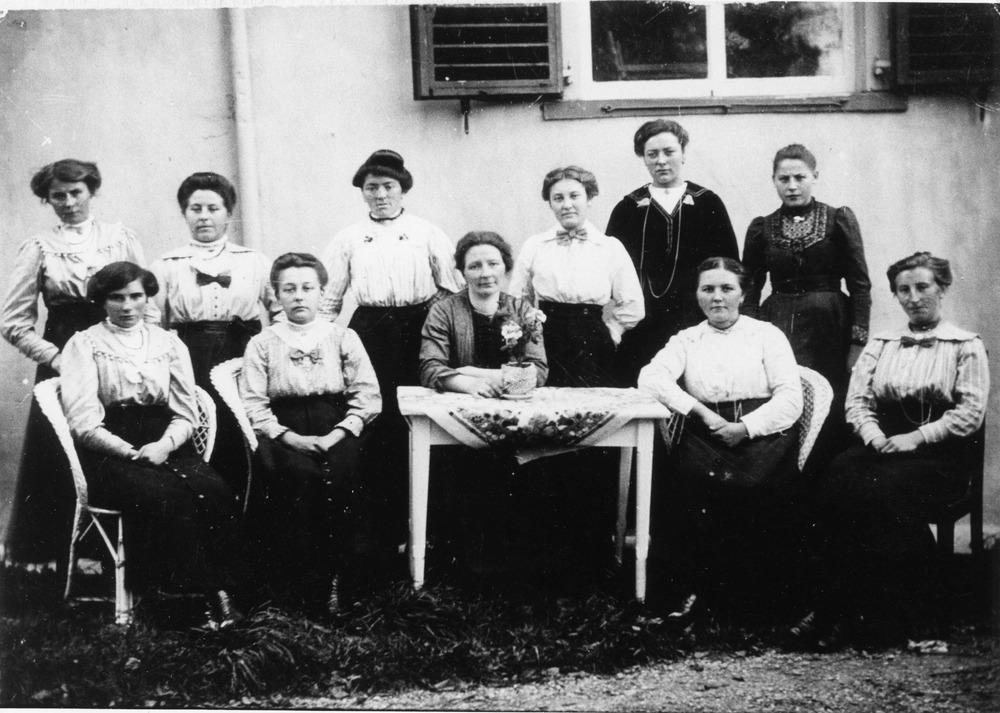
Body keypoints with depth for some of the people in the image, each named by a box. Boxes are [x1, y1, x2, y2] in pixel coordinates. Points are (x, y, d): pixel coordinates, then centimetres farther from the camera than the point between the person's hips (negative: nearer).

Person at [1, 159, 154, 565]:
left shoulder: (121, 239, 8)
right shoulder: (38, 249, 5)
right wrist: (54, 357, -8)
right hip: (62, 369, 0)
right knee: (58, 467, -1)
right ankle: (56, 558, 11)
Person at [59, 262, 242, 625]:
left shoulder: (168, 343, 19)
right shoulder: (84, 344, 9)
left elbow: (186, 413, 12)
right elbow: (84, 421, -2)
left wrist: (164, 444, -9)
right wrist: (132, 452, -15)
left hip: (166, 444, 3)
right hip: (110, 452, -3)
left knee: (214, 491, -29)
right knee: (162, 495, -34)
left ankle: (221, 589, -26)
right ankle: (208, 592, -28)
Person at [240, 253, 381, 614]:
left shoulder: (344, 338, 15)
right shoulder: (262, 344, 14)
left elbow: (368, 397, 6)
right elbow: (253, 405, 3)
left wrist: (337, 435, -10)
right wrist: (290, 437, -12)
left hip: (338, 431, 1)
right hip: (284, 432, 0)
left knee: (341, 474, -31)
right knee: (300, 475, -32)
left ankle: (339, 576, -21)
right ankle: (309, 584, -26)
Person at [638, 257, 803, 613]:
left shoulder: (767, 335, 14)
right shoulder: (686, 340, 19)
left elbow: (791, 399, 3)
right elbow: (650, 377, 0)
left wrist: (745, 427, -13)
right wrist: (700, 411, -13)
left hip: (762, 435, -1)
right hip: (705, 437, 1)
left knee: (750, 482, -34)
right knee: (692, 472, -33)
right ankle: (699, 582, -18)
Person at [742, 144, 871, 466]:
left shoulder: (839, 220, 5)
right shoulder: (762, 228, 10)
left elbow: (860, 285, 2)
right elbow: (750, 292, 11)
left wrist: (858, 343, -6)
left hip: (829, 330, -1)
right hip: (777, 330, 1)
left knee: (831, 424, -5)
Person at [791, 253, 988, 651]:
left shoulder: (966, 346, 10)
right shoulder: (879, 344, 22)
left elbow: (971, 413, -2)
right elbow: (856, 400, 12)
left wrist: (915, 438, -13)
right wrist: (874, 436, -8)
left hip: (938, 455, -3)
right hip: (879, 447, 4)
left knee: (883, 490, -36)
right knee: (833, 487, -30)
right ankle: (839, 610, -28)